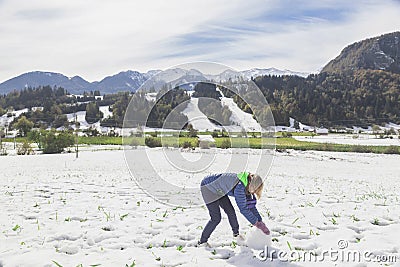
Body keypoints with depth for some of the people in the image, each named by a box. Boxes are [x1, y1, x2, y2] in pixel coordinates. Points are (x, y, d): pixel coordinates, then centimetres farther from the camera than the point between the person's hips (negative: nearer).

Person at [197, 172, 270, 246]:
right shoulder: (239, 186, -34)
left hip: (218, 190, 8)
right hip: (208, 188, -8)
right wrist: (256, 223, -20)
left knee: (230, 211, 6)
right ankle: (202, 242, 5)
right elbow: (243, 208, -29)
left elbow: (251, 204, 2)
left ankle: (236, 233, 28)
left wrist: (260, 221, 1)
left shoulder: (247, 185, -7)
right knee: (216, 218, -9)